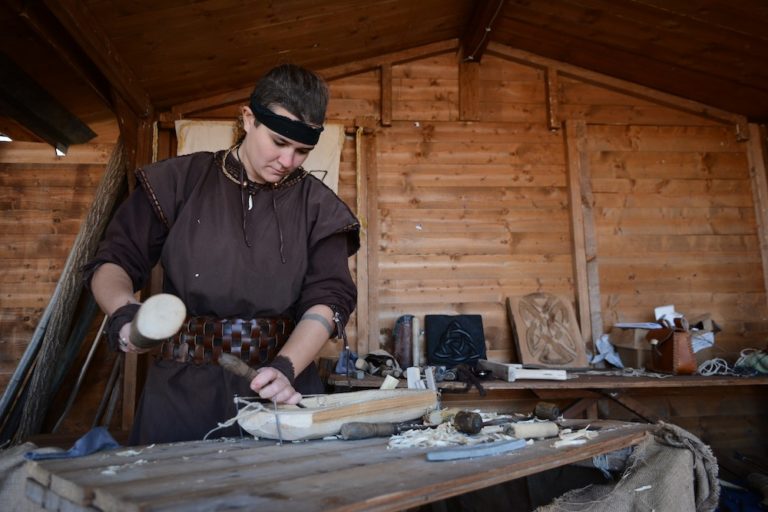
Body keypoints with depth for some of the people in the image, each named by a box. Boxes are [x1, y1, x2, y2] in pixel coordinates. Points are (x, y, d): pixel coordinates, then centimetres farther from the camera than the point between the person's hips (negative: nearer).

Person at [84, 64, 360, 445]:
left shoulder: (318, 206, 3)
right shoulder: (181, 180, 2)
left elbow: (329, 298, -6)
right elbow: (112, 264, 5)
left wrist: (285, 367, -22)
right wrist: (123, 311, -17)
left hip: (281, 389, 1)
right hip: (183, 386, 0)